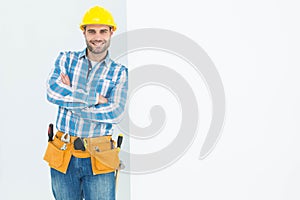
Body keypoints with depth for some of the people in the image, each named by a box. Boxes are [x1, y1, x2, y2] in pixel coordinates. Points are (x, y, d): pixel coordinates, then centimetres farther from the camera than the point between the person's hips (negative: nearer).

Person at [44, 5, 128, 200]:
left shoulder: (119, 73, 2)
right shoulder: (67, 59, 5)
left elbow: (115, 113, -12)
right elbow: (52, 91, -13)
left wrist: (70, 99, -12)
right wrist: (95, 98, -15)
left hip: (99, 159, -1)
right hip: (63, 155, 2)